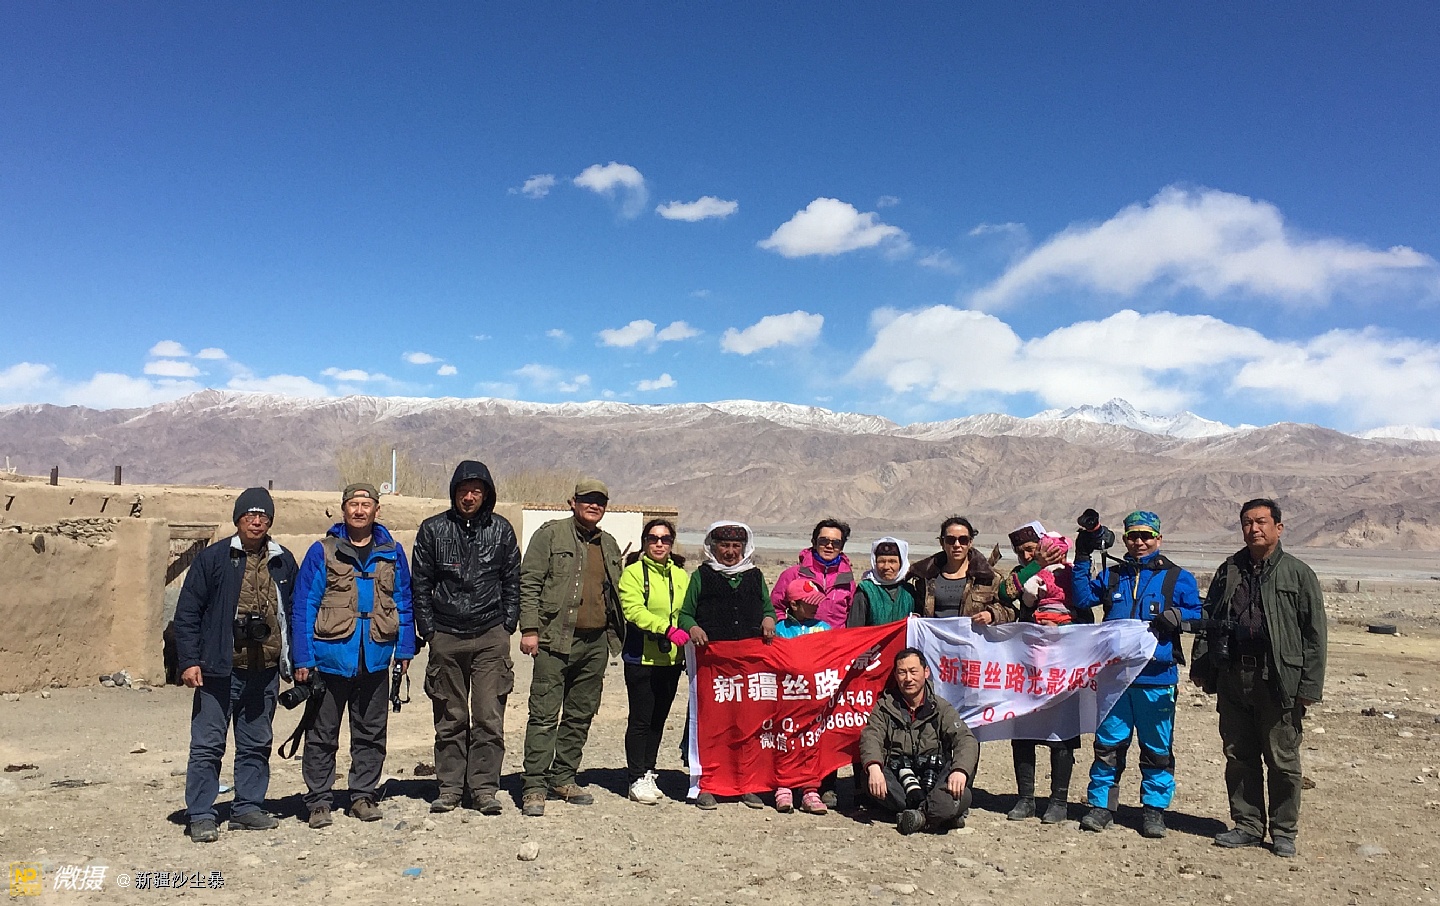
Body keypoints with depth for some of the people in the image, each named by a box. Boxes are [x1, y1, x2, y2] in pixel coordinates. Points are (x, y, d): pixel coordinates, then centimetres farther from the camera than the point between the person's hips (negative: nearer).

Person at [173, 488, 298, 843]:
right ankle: (201, 816, 10)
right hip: (219, 670, -4)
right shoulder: (213, 558, -3)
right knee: (207, 744, 1)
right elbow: (187, 612, -3)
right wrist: (189, 661, -9)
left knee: (257, 744, 12)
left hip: (265, 672, 4)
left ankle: (248, 808, 24)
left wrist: (294, 662, 12)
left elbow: (293, 613, 15)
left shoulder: (283, 563, 8)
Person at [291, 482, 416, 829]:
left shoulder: (392, 553, 7)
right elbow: (303, 608, -1)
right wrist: (303, 658, -6)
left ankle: (362, 795, 24)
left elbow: (404, 603, 11)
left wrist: (405, 650, 6)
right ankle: (318, 802, 17)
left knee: (371, 732, 11)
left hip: (375, 658, 2)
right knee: (322, 734, 6)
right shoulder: (322, 552, -1)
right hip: (331, 656, -2)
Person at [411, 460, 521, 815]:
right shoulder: (433, 530, 4)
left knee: (489, 717, -2)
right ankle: (450, 787, 17)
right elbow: (420, 583, 7)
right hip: (446, 637, 0)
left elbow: (512, 581, 11)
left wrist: (508, 624, 4)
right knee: (449, 718, 7)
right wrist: (427, 629, 2)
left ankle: (485, 788, 7)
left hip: (491, 636, 0)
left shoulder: (501, 530, 6)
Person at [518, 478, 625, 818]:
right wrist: (529, 628, -12)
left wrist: (613, 635, 16)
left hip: (595, 642, 6)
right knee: (544, 714, -5)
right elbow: (529, 583, -5)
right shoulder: (551, 534, -1)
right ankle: (534, 786, 0)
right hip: (556, 640, -6)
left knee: (581, 715, 11)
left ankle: (564, 778, 23)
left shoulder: (609, 544, 17)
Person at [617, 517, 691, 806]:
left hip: (672, 660, 5)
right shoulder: (633, 572, -5)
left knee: (658, 719, 12)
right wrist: (667, 629, -29)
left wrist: (690, 633, -4)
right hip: (642, 658, -5)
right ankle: (637, 779, 8)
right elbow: (634, 610, -18)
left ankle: (648, 773, 24)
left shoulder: (681, 576, 12)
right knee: (640, 719, -1)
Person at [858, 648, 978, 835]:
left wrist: (960, 770, -31)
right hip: (897, 777, 1)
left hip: (934, 780, -1)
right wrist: (873, 766, -31)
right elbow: (871, 737, -8)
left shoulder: (941, 708, 7)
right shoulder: (884, 706, 9)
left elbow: (965, 739, -8)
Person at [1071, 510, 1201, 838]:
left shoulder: (1178, 578, 6)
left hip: (1156, 678, -2)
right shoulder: (1112, 575, 14)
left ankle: (1154, 809, 18)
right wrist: (1082, 559, -1)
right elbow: (1082, 599, 5)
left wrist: (1177, 616, -15)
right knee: (1108, 743, 6)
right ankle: (1101, 805, 15)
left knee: (1157, 748, 6)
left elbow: (1198, 613, 4)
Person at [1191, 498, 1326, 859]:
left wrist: (1310, 685, -9)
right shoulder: (1228, 571, 12)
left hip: (1278, 681, -4)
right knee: (1238, 757, 10)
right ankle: (1248, 826, 22)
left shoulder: (1298, 574, 0)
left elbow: (1314, 634, -3)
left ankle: (1284, 832, 18)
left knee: (1282, 760, 4)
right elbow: (1207, 620, 16)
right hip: (1233, 679, 4)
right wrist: (1200, 666, 9)